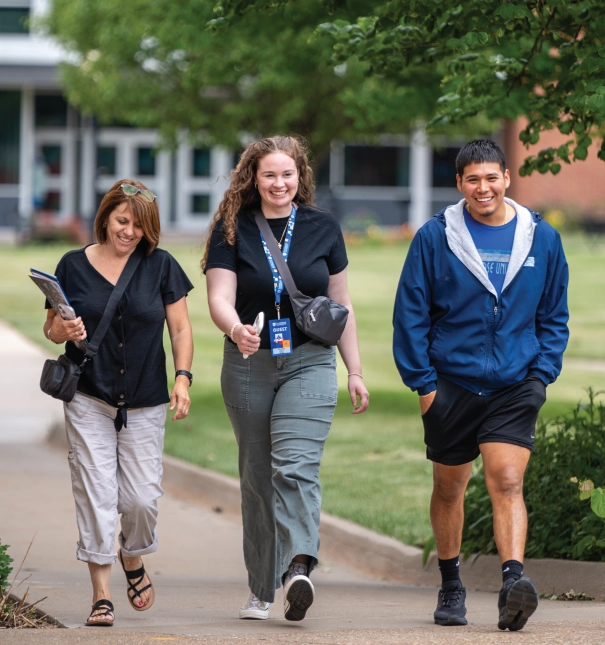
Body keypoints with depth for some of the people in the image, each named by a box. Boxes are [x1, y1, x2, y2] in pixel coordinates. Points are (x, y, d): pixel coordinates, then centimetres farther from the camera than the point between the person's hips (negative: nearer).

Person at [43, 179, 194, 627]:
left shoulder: (162, 266, 4)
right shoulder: (73, 266, 3)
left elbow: (181, 328, 5)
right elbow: (51, 329, 9)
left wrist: (183, 378, -7)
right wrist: (64, 330, -14)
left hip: (145, 403, 0)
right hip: (88, 400, 0)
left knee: (142, 496, -2)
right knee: (95, 493, -7)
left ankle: (134, 560, 30)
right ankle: (101, 593, -3)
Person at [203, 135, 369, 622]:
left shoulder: (323, 229, 6)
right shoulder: (232, 230, 2)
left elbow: (341, 305, 12)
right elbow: (219, 298, -8)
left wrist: (356, 372, 11)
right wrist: (236, 330, -30)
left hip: (309, 363, -1)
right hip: (249, 366, 1)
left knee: (295, 466, -19)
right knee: (257, 475, 7)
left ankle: (298, 567, -33)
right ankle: (261, 589, 15)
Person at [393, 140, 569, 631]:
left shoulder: (542, 239, 3)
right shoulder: (434, 238, -3)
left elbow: (554, 316, 11)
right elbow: (410, 315, 0)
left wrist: (542, 375, 1)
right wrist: (423, 382, -5)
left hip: (515, 387, 0)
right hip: (452, 385, 1)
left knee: (507, 482, -16)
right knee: (449, 487, 13)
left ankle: (514, 580, -27)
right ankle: (450, 586, 28)